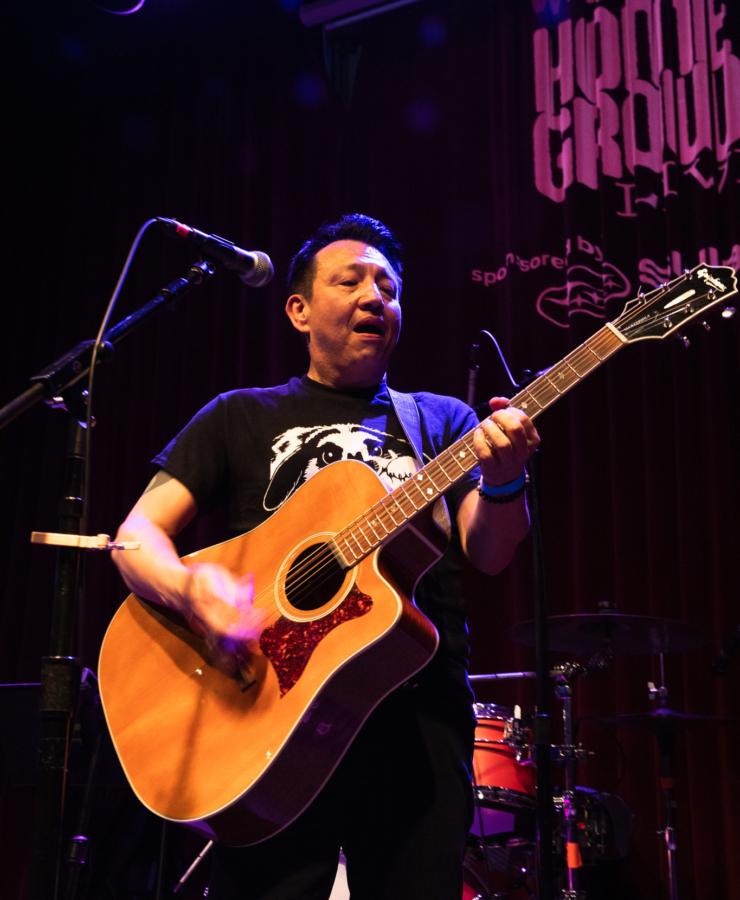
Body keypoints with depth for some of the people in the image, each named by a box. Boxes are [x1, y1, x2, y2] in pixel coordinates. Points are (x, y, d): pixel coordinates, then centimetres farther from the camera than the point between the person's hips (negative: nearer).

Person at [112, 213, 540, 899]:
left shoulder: (442, 419, 16)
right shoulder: (243, 417, 12)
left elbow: (487, 553, 4)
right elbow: (138, 532, 5)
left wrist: (503, 480, -19)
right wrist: (189, 589, -18)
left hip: (418, 710, 2)